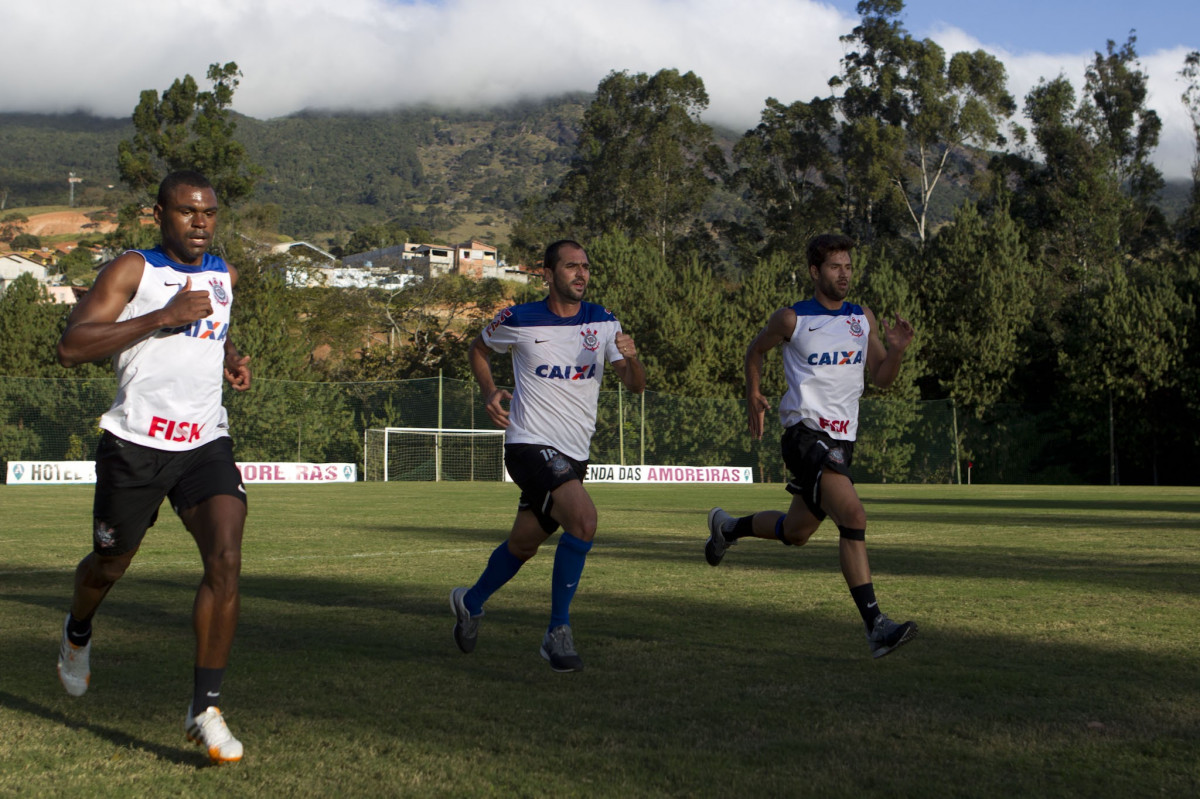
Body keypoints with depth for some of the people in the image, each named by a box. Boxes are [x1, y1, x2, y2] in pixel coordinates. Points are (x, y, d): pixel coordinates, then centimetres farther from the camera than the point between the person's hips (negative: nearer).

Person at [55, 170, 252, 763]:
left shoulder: (224, 275, 12)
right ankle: (78, 632, 51)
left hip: (206, 445, 3)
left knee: (226, 560, -17)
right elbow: (70, 347, -17)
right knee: (110, 564, 15)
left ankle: (205, 708, -12)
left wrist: (232, 356, 12)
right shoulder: (132, 271, -6)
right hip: (135, 444, -3)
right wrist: (162, 317, -23)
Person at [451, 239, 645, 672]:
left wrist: (631, 359, -25)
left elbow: (636, 385, -3)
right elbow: (479, 348, 15)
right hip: (530, 445, -5)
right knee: (583, 518, -27)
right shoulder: (518, 321, -5)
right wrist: (489, 392, -2)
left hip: (574, 455, 5)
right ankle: (558, 632, -16)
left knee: (524, 543, 17)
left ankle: (470, 602, 45)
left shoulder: (603, 324, 3)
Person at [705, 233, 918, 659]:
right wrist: (753, 393, 8)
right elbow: (756, 349, 16)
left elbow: (881, 378, 12)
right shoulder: (791, 319, -2)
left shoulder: (863, 317, 11)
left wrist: (896, 350, -6)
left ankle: (728, 527, 46)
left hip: (842, 439, 7)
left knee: (796, 532, 17)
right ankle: (875, 624, -25)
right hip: (805, 432, -6)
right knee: (853, 516, -24)